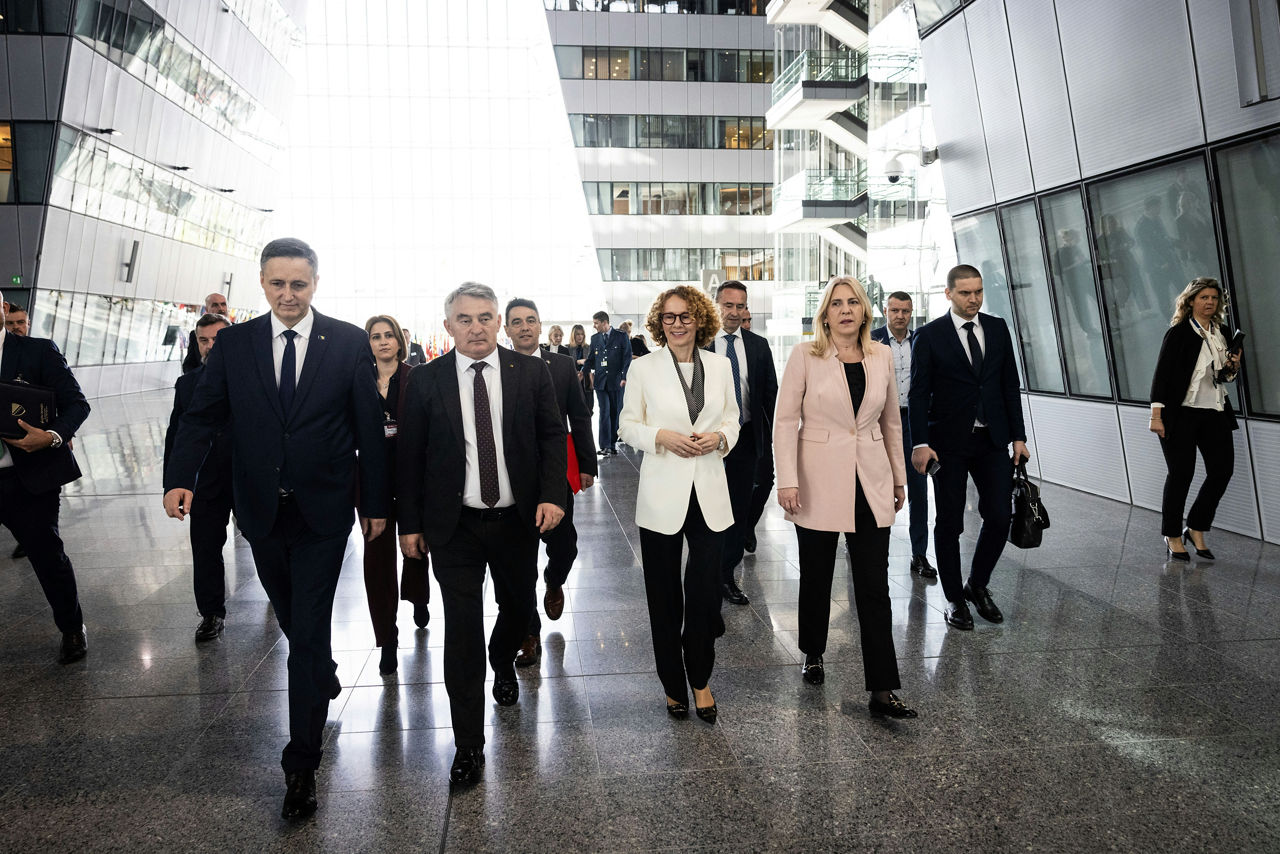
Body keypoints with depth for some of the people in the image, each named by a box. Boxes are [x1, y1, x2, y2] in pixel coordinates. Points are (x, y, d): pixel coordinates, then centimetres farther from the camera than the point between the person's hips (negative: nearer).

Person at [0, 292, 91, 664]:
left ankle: (72, 629, 25)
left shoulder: (39, 351, 0)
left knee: (47, 553, 5)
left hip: (30, 476, -2)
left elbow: (77, 403, -3)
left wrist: (54, 436, -19)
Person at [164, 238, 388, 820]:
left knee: (308, 631, -2)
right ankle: (325, 681, 49)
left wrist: (376, 503, -1)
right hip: (261, 510, 3)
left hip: (323, 511, -3)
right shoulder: (233, 343, 2)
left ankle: (301, 764, 8)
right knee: (292, 620, 19)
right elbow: (202, 415, -1)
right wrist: (180, 478, -18)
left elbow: (369, 427, -2)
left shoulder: (349, 342, -4)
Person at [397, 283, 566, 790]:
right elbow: (410, 457, 1)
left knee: (519, 609, 20)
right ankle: (469, 745, 13)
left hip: (518, 519, 2)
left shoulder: (530, 373, -1)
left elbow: (552, 435, 1)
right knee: (462, 632, 0)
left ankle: (503, 664, 55)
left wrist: (553, 494, -13)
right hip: (454, 525, -2)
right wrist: (410, 523, 0)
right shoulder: (425, 381, -3)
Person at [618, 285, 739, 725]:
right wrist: (663, 436, -15)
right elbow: (628, 425, 2)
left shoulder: (720, 366, 7)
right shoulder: (643, 368, -1)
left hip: (709, 494, 2)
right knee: (665, 596, 8)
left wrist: (718, 436, -8)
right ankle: (673, 684, 26)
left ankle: (700, 680, 24)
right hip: (662, 494, -1)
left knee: (706, 590, 1)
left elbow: (732, 419, 13)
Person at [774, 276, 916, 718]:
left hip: (870, 483, 2)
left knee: (874, 586, 0)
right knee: (816, 577, 12)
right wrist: (787, 480, -13)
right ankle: (813, 655, 36)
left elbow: (891, 421, 14)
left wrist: (899, 478, 15)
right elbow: (785, 420, -6)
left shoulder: (881, 355, 5)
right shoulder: (805, 355, -5)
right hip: (819, 483, -2)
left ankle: (882, 689, 5)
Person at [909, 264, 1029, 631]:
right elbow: (918, 393, -5)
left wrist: (1018, 436, 6)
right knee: (949, 523, 5)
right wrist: (920, 443, -15)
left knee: (999, 518, 1)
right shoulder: (929, 335, -4)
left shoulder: (998, 328, 8)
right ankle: (954, 598, 19)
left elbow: (1010, 385, 10)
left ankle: (977, 584, 24)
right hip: (949, 443, -3)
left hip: (992, 440, 3)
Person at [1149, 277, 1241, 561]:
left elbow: (1227, 377, 23)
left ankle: (1196, 529, 17)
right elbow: (1162, 373, -11)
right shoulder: (1178, 333, -5)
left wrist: (1232, 368, -1)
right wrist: (1156, 415, -17)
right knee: (1181, 474, -1)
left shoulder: (1223, 334, 13)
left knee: (1222, 470, 0)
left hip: (1215, 413, 6)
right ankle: (1172, 536, 14)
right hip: (1181, 413, -6)